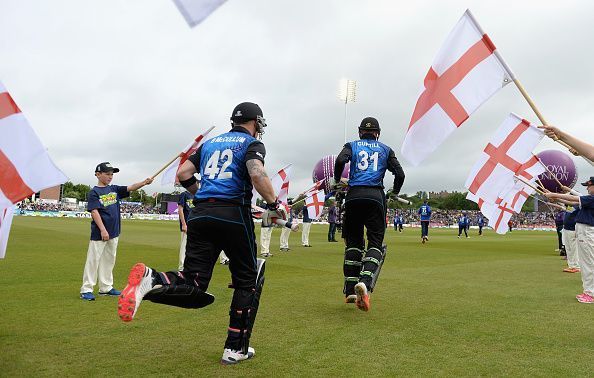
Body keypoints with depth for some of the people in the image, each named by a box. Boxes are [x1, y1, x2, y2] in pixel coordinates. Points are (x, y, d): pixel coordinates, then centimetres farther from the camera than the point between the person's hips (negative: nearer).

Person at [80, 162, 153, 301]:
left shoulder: (114, 189, 11)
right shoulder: (94, 192, -8)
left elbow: (130, 188, 0)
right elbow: (94, 212, -15)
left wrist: (144, 182, -18)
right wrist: (103, 230, -21)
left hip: (114, 232, 7)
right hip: (99, 232, -7)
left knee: (109, 260, 13)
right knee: (93, 260, -2)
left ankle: (106, 288, 23)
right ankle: (86, 289, 5)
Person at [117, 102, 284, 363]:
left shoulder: (210, 143, 23)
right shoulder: (252, 144, 6)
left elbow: (183, 174, 18)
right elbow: (257, 175, -14)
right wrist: (274, 206, -4)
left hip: (200, 214, 5)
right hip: (233, 214, -5)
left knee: (193, 285, 3)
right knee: (248, 280, 12)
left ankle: (151, 280, -28)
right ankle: (235, 349, 13)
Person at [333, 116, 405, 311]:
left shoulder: (352, 146, 16)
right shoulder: (385, 149, 18)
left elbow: (340, 160, -5)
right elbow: (400, 174, 8)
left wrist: (336, 180, 11)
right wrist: (394, 193, 25)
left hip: (354, 196, 1)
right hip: (376, 196, -1)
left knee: (353, 242, 10)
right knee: (375, 243, 0)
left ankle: (350, 290, 7)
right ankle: (364, 282, -26)